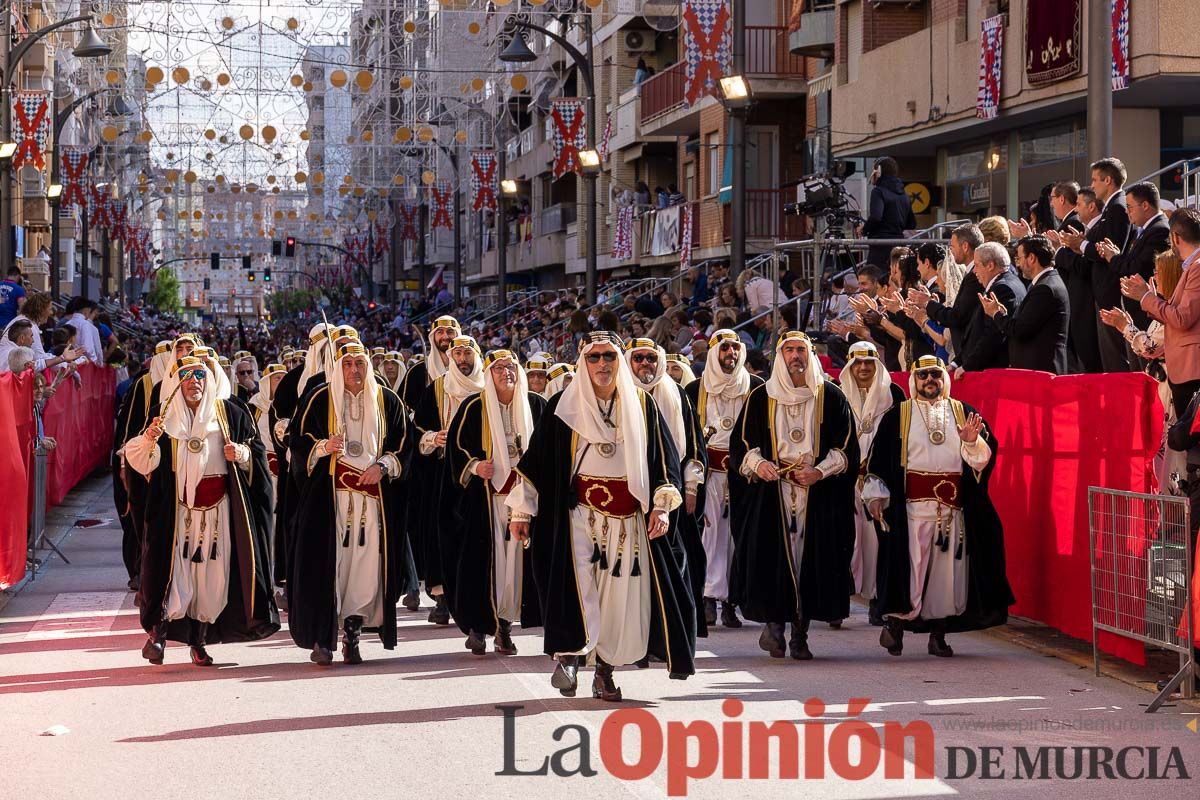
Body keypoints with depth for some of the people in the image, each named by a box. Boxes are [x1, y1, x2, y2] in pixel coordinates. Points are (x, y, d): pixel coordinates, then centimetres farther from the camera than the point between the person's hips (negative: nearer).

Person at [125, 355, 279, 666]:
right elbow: (140, 461, 1)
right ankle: (159, 630, 2)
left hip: (217, 507, 1)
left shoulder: (228, 413, 6)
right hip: (177, 508, -1)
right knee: (176, 567, -9)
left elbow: (257, 450, 10)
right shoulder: (166, 417, 5)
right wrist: (149, 439, -18)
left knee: (211, 570, 1)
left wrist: (241, 454, -11)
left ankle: (199, 640, 10)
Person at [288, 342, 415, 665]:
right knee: (328, 562, -9)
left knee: (366, 563, -2)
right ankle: (322, 638, -7)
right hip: (329, 492, -2)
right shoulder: (320, 398, 4)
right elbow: (298, 440, 5)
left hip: (374, 493, 2)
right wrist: (323, 446, -14)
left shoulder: (387, 401, 10)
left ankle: (353, 635, 5)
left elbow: (405, 443, 13)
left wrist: (382, 466, -4)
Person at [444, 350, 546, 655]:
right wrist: (474, 466, -13)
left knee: (517, 557, -1)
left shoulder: (535, 405, 6)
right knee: (484, 558, -5)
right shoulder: (474, 407, -1)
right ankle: (477, 626, 2)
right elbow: (456, 442, 1)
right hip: (485, 495, -2)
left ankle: (504, 624, 8)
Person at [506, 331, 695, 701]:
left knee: (619, 594, 0)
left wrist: (662, 505, -4)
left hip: (629, 517, 2)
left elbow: (663, 458, 8)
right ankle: (569, 656, -19)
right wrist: (522, 510, 0)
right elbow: (536, 457, 4)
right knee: (578, 582, -19)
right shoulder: (564, 406, 2)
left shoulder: (642, 405, 7)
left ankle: (605, 669, 9)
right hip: (579, 512, -2)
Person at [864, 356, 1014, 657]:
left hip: (953, 507, 2)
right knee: (909, 564, -7)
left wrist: (972, 442, -13)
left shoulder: (962, 413, 12)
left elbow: (984, 457, 7)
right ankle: (895, 622, 6)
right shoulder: (898, 416, 7)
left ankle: (938, 634, 11)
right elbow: (879, 457, 5)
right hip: (912, 505, -2)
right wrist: (876, 494, -3)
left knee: (948, 569, 3)